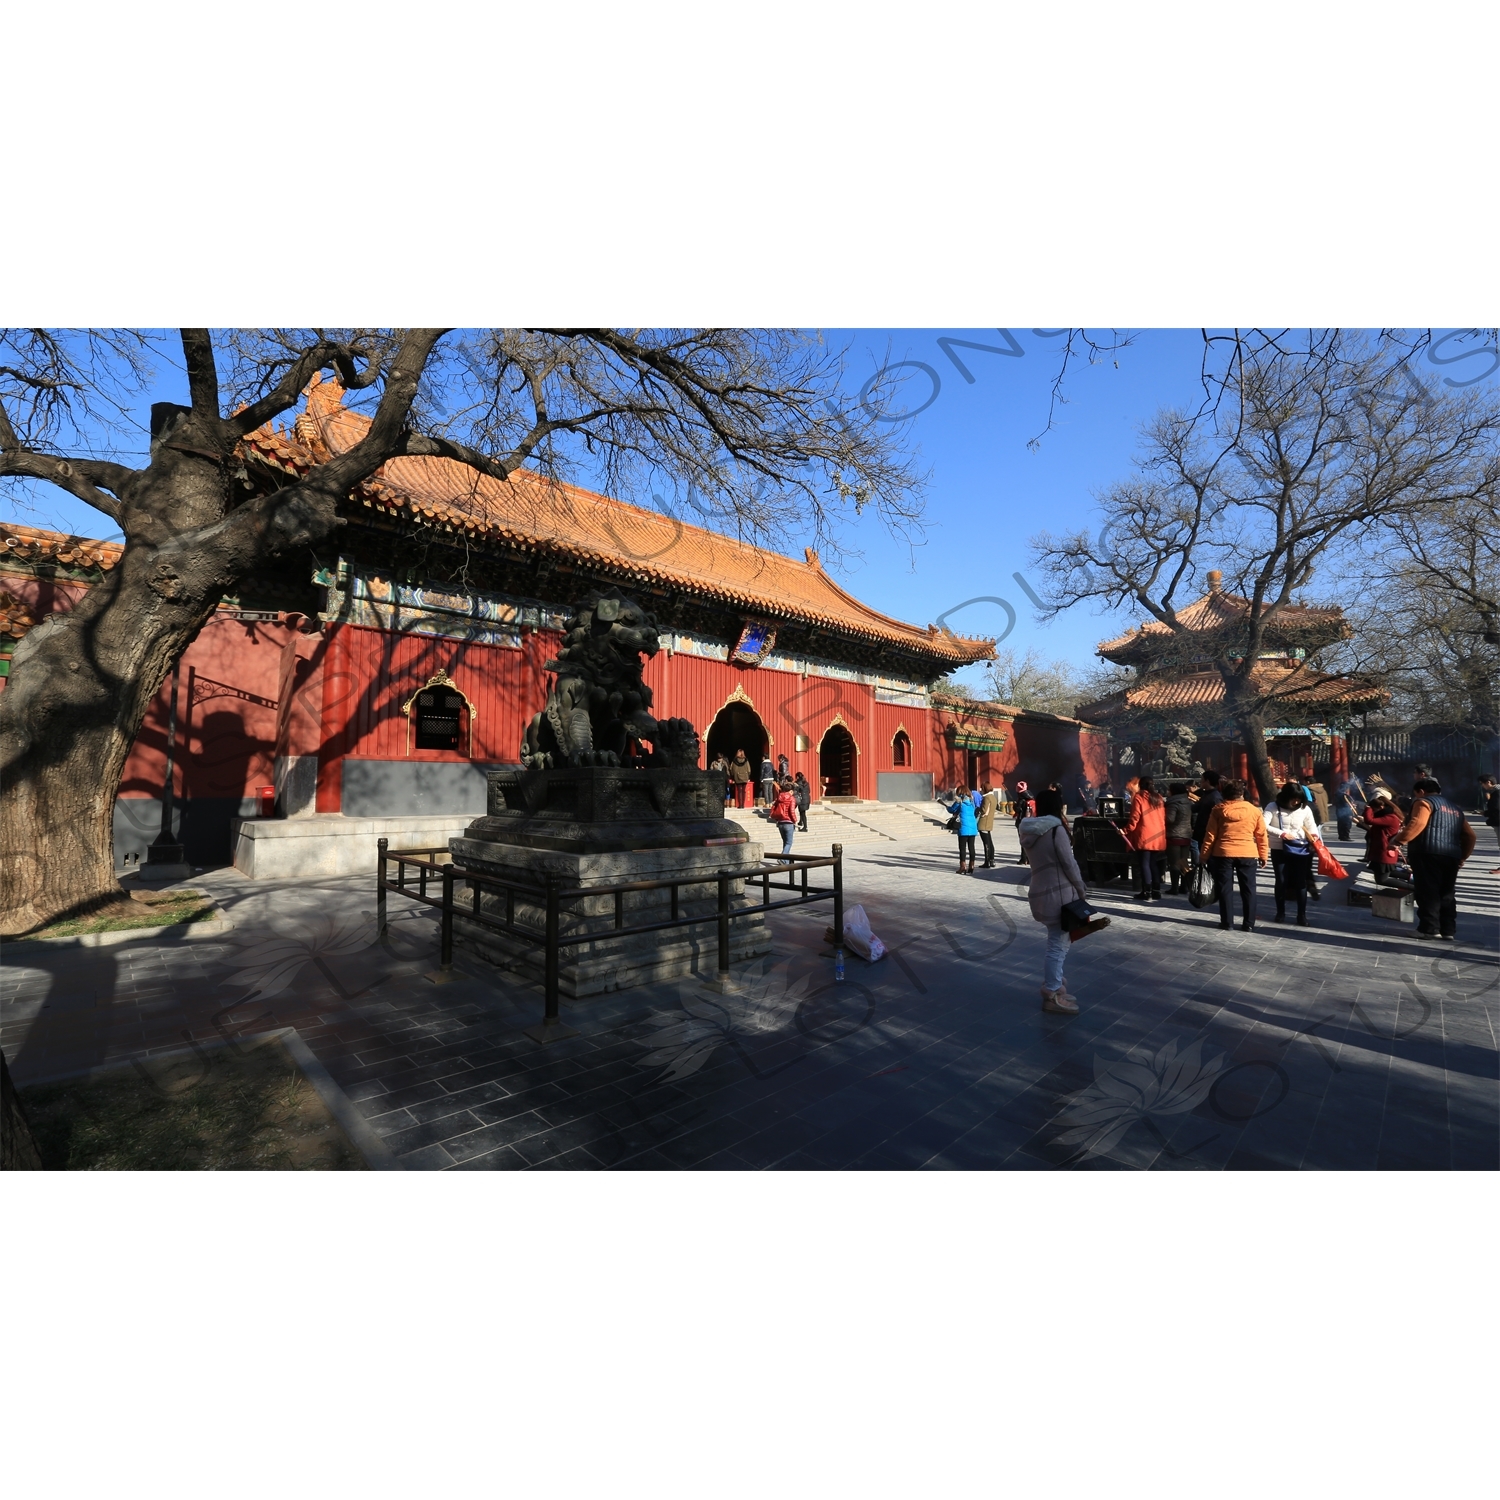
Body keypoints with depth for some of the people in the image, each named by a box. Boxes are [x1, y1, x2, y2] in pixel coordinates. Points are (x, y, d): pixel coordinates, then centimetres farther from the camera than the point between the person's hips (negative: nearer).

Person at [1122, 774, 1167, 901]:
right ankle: (1156, 891, 13)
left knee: (1144, 864, -1)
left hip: (1144, 837, -6)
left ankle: (1146, 892, -2)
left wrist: (1126, 830, -5)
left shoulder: (1138, 798, -4)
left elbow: (1134, 818, -11)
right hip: (1159, 837, 6)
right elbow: (1164, 817, 13)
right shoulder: (1159, 798, 13)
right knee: (1154, 864, 12)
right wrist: (1160, 831, 20)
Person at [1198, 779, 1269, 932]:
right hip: (1247, 854, 1)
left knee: (1225, 889, 6)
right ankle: (1249, 924, 11)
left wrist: (1205, 855, 6)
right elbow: (1262, 835, 5)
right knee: (1248, 890, 9)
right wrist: (1264, 855, 13)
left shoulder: (1218, 810, 1)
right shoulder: (1254, 810, 3)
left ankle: (1227, 922, 9)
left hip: (1223, 854, -1)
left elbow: (1210, 835, 0)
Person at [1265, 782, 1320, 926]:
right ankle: (1280, 912, 20)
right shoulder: (1273, 806, -9)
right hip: (1279, 849, -2)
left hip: (1300, 849, 2)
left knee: (1300, 882, 4)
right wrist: (1281, 834, -26)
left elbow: (1312, 827, 0)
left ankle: (1302, 914, 13)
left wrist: (1314, 836, -20)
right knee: (1281, 881, 6)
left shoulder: (1305, 809, -1)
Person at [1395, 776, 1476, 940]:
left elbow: (1417, 823, -18)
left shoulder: (1424, 802, 0)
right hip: (1451, 856, 8)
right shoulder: (1455, 808, 26)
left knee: (1427, 892, -6)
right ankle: (1448, 931, 11)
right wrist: (1462, 856, 28)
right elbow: (1469, 835, 24)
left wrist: (1399, 840, -16)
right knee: (1446, 894, 11)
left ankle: (1430, 928, -8)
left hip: (1428, 854, -8)